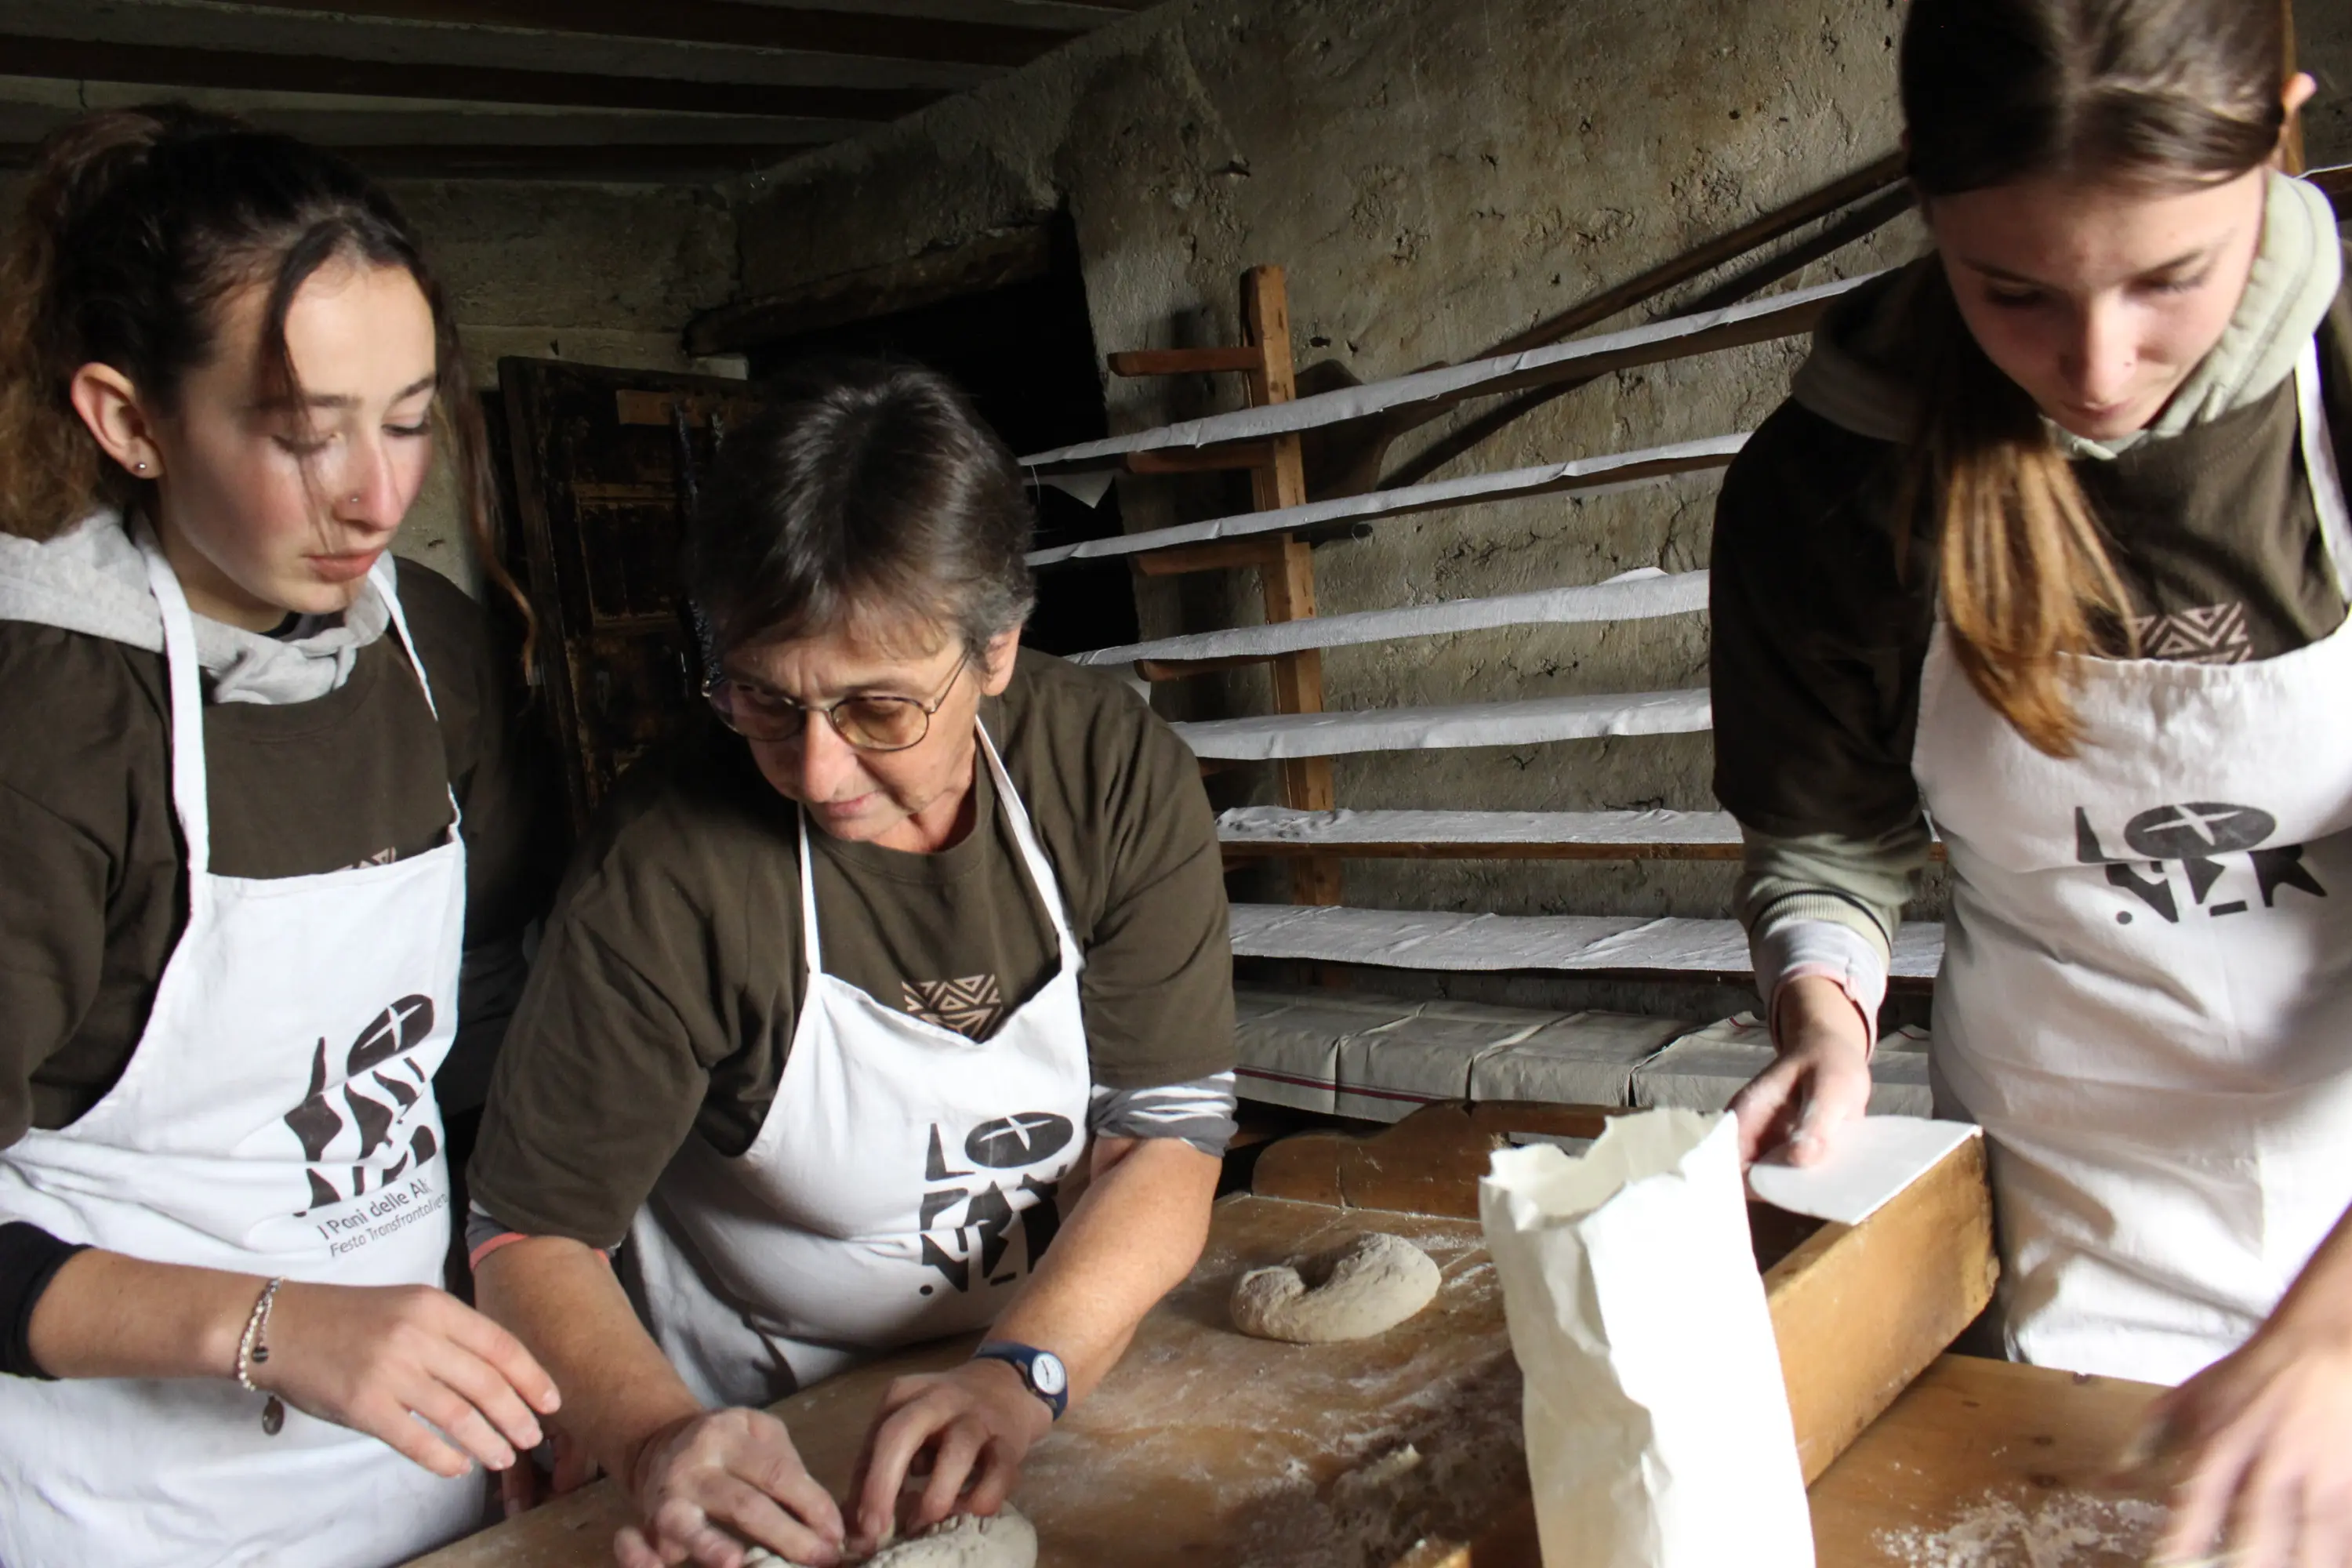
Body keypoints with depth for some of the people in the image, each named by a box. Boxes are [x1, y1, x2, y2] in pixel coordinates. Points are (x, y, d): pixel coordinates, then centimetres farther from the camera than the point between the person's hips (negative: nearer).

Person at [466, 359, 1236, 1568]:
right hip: (754, 1437, -1)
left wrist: (1022, 1377, -24)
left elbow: (1170, 1144, -10)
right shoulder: (667, 866, -17)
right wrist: (662, 1444, -28)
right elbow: (531, 1236, -12)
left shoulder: (1117, 773, -10)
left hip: (1065, 1378, 1)